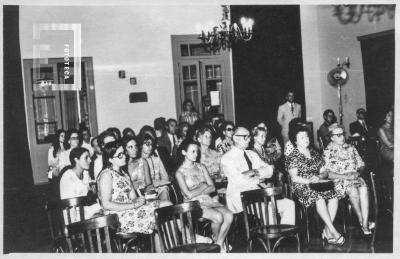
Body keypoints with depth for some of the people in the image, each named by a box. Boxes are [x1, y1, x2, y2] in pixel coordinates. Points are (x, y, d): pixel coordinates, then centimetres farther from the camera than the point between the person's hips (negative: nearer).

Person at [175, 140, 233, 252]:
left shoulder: (201, 167, 14)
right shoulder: (180, 172, -3)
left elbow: (212, 188, 6)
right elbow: (189, 195, -12)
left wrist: (197, 192, -8)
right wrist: (203, 186, -1)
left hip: (208, 200, 5)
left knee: (229, 215, -21)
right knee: (218, 216, -29)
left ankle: (219, 243, -6)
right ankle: (216, 238, 2)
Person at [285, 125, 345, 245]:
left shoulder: (314, 154, 20)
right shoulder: (293, 157, 2)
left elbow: (324, 171, 16)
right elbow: (294, 177, -9)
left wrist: (319, 177, -7)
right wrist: (309, 181, -21)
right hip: (301, 188, -5)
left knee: (334, 195, -24)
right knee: (319, 197, -34)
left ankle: (327, 231, -21)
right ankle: (334, 232, -31)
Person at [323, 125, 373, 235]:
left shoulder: (350, 148, 17)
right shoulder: (328, 151, 1)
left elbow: (361, 165, 18)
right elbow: (327, 173, -8)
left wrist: (357, 172, -5)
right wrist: (345, 176, -16)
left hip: (355, 177, 4)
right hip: (338, 180, -4)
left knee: (364, 188, -29)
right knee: (353, 191, -33)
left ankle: (365, 224, -31)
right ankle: (361, 221, -17)